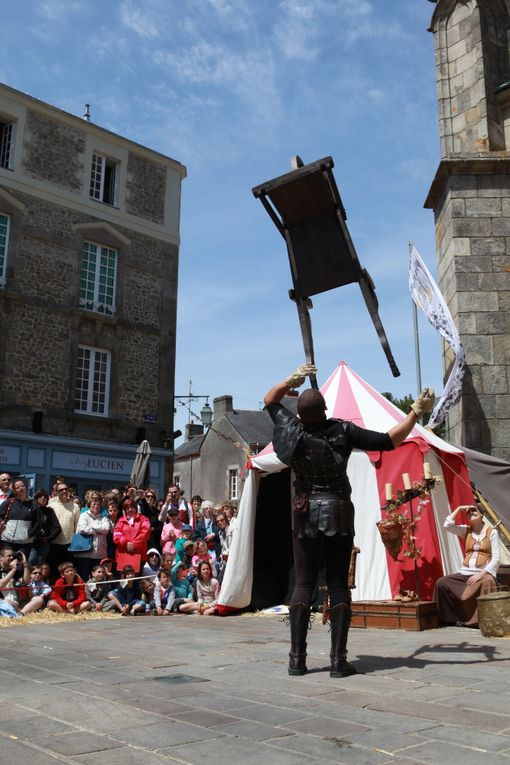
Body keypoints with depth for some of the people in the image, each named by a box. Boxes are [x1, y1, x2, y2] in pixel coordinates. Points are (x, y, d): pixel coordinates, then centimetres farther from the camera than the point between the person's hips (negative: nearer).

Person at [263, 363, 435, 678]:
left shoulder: (293, 429, -5)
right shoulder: (342, 431, -11)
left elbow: (270, 400, 13)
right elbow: (389, 441, -9)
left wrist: (292, 380, 11)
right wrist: (416, 412, -2)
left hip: (305, 514, 2)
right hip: (339, 514, -2)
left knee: (303, 584, 6)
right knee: (339, 585, 3)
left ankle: (297, 658, 4)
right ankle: (339, 660, 1)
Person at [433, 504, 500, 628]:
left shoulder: (492, 532, 0)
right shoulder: (466, 530, 11)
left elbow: (496, 559, -7)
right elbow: (447, 525, -6)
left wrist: (481, 574, -18)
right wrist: (459, 508, -1)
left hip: (484, 573, -4)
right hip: (466, 573, 4)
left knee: (486, 582, -39)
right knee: (441, 583, -16)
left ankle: (480, 620, -26)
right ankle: (450, 617, -6)